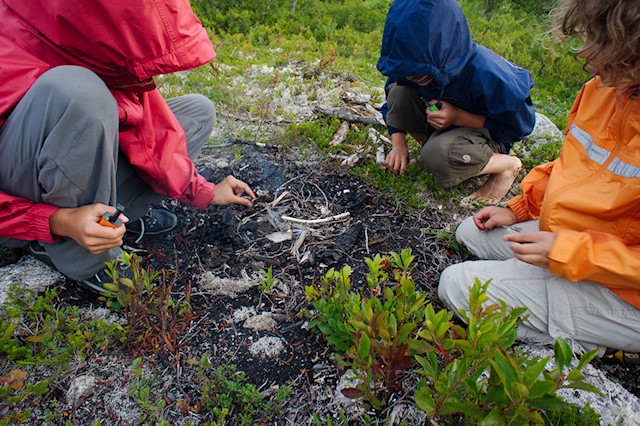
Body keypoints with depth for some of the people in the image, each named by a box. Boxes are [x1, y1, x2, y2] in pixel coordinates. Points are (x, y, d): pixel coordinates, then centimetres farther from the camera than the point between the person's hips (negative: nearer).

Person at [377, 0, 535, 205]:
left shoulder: (484, 73, -33)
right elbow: (394, 103, 2)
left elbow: (520, 124, -20)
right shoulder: (415, 63, -18)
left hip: (486, 132, -5)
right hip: (443, 123, 6)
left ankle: (508, 165, -11)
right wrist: (399, 144, -12)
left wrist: (458, 117, -31)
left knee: (437, 156, -38)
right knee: (399, 93, -19)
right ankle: (434, 146, 0)